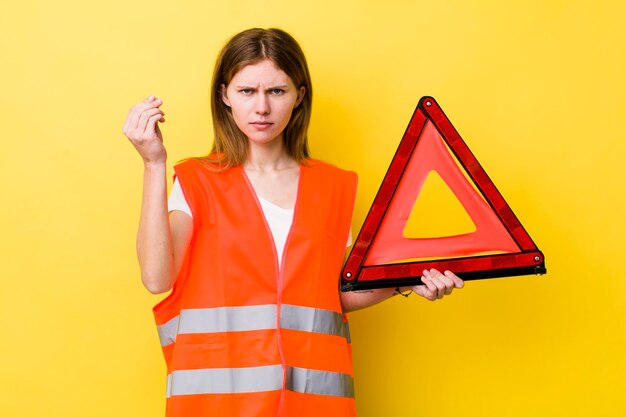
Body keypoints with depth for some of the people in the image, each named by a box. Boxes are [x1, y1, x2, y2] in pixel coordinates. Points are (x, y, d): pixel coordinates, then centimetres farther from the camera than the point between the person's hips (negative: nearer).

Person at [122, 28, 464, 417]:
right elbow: (157, 277, -14)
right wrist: (154, 165, -16)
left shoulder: (333, 186, 8)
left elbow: (337, 294, 13)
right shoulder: (196, 180, 1)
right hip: (219, 384, -2)